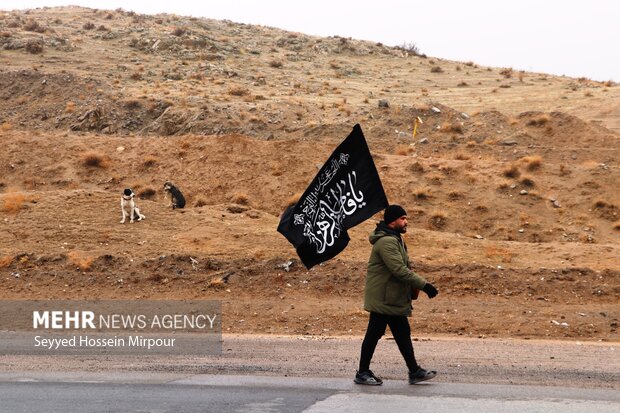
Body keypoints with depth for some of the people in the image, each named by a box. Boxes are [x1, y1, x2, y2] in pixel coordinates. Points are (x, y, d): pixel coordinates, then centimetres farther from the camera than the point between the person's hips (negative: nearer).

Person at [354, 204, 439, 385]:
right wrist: (423, 285, -26)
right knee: (374, 334, -1)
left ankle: (414, 372, 17)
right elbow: (399, 270, -27)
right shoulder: (386, 242, -21)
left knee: (403, 334, 12)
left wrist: (413, 287, 12)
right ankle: (362, 373, 9)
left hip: (394, 299, 10)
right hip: (383, 299, -10)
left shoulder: (394, 239, 14)